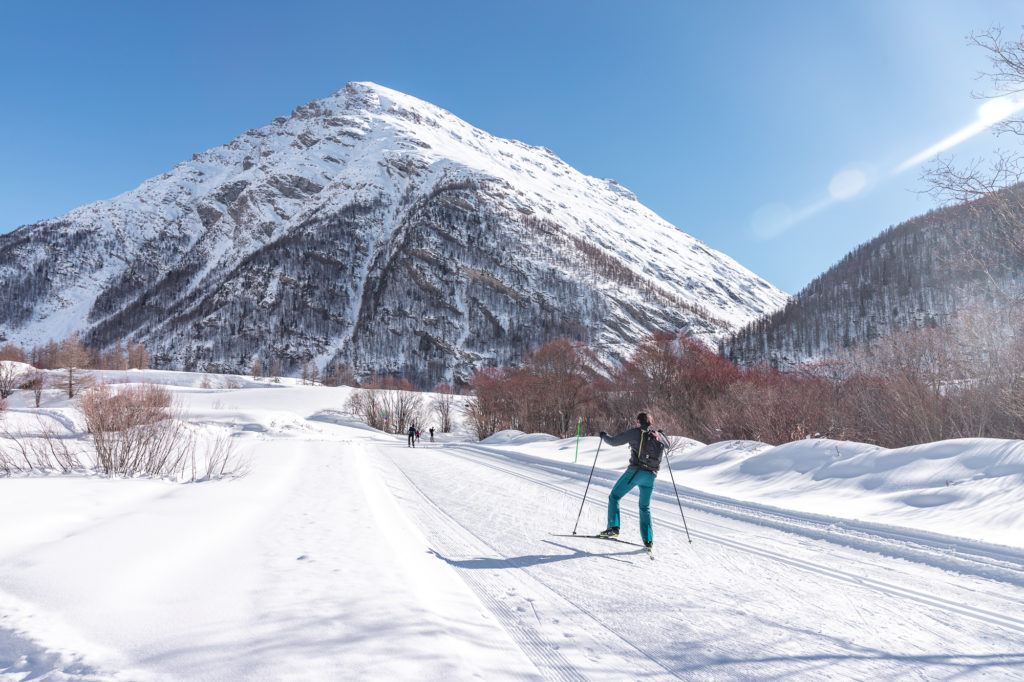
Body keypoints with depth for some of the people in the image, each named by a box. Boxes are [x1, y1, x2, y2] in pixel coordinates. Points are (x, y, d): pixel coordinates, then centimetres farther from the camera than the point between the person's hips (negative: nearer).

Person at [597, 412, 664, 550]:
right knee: (645, 508, 17)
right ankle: (648, 540, 9)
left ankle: (613, 527, -8)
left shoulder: (635, 432, -2)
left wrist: (604, 436, 19)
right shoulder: (658, 436, 13)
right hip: (651, 475, 5)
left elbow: (613, 441, -1)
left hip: (635, 471, -5)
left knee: (614, 497, 8)